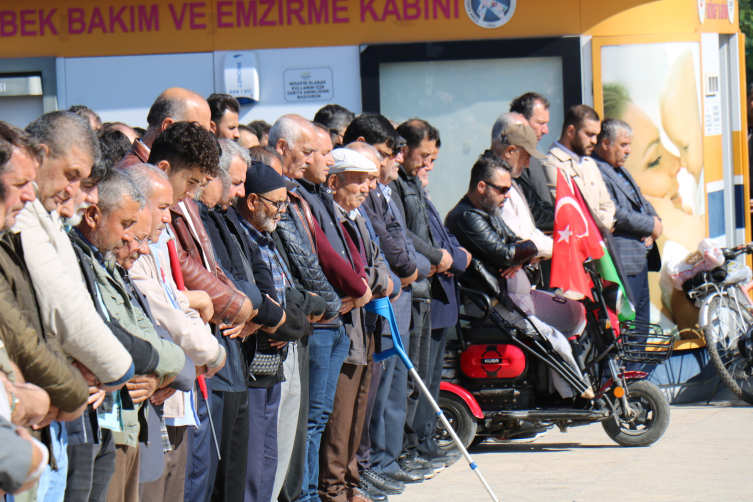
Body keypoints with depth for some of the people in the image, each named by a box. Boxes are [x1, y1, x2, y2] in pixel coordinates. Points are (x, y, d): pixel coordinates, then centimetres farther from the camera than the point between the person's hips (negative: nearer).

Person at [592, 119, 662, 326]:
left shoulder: (621, 171, 19)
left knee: (642, 321, 13)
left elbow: (643, 203, 23)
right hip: (621, 263, -11)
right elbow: (615, 215, -22)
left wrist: (655, 221, 1)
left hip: (641, 260, 11)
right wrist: (651, 226, -11)